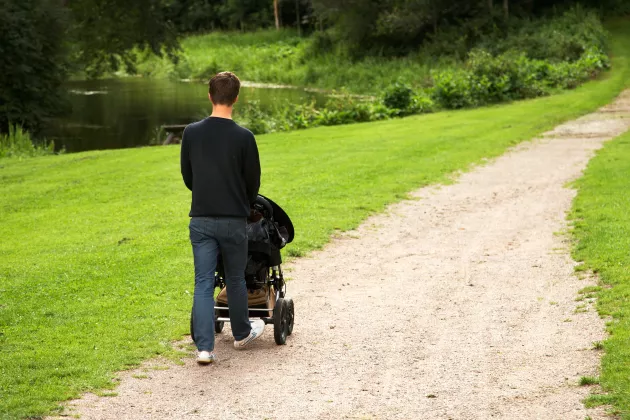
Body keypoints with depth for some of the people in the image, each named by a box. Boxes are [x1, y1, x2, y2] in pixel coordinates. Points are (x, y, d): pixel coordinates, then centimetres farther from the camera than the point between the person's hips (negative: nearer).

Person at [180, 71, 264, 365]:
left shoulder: (191, 133, -1)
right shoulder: (243, 137, -10)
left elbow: (187, 176, 9)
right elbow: (253, 181, -1)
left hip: (201, 219, 2)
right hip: (234, 220, -2)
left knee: (203, 283, 2)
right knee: (235, 279, 16)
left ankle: (204, 347, -5)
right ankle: (241, 333, 33)